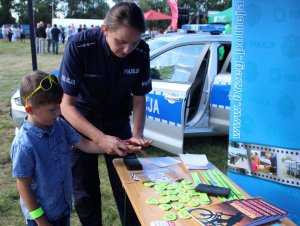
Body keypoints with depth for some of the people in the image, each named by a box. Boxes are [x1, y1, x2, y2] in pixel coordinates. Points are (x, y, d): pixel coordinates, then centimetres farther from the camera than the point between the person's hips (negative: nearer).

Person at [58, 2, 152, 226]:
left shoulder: (141, 52, -19)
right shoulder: (79, 46, -29)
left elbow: (139, 98, -5)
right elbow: (67, 104, -26)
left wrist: (137, 134, -21)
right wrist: (101, 138, -37)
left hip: (117, 120, 2)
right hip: (80, 121, -2)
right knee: (85, 188, 7)